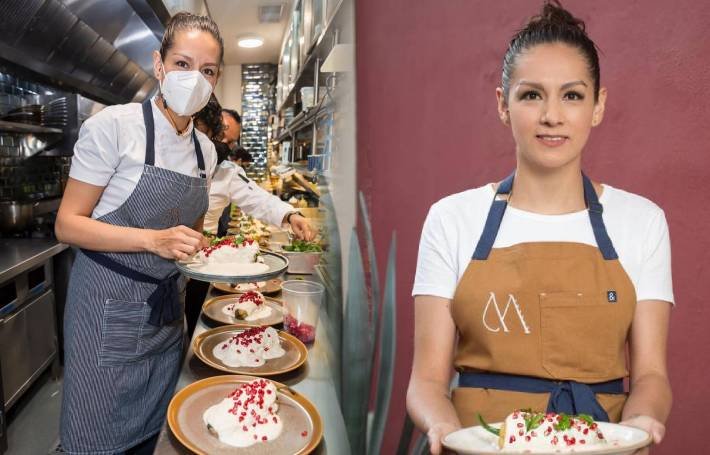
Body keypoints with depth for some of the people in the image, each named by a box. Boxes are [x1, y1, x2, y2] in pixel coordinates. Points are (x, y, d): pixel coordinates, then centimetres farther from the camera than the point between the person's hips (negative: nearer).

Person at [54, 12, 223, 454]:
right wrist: (154, 239, -26)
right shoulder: (113, 126, -14)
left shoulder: (206, 149, 4)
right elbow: (68, 224, -14)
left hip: (167, 309, 5)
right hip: (109, 309, -5)